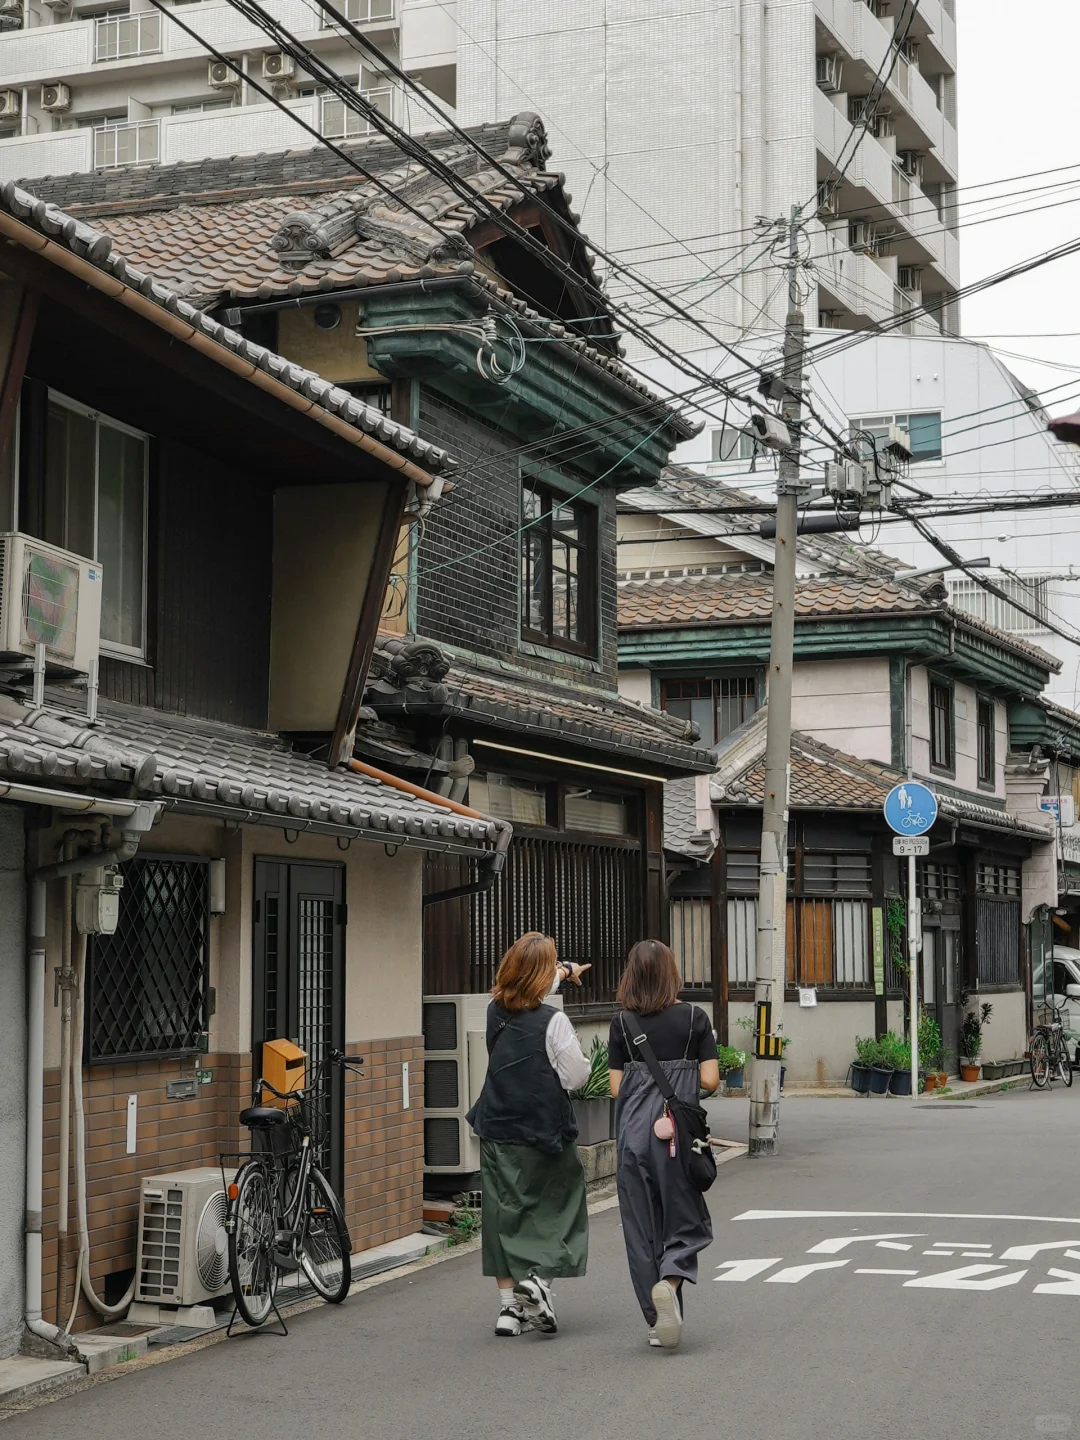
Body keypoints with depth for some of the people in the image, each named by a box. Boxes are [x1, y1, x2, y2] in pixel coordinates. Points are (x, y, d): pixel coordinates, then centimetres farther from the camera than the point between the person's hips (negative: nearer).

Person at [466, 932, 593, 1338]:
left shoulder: (496, 1011, 2)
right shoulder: (553, 1022, -17)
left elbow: (526, 992, 24)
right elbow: (575, 1077, -13)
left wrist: (565, 971, 41)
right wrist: (584, 1060, 10)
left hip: (496, 1134, 5)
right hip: (543, 1136, -5)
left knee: (504, 1214, 9)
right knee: (556, 1211, 10)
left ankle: (509, 1304, 11)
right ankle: (539, 1279, -8)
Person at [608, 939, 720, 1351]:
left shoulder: (622, 1022, 1)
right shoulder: (695, 1018, -2)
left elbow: (616, 1087, 2)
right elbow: (710, 1081, -4)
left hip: (634, 1131, 1)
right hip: (679, 1130, -1)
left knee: (641, 1227, 9)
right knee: (685, 1221, 9)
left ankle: (658, 1321, 10)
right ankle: (671, 1280, -20)